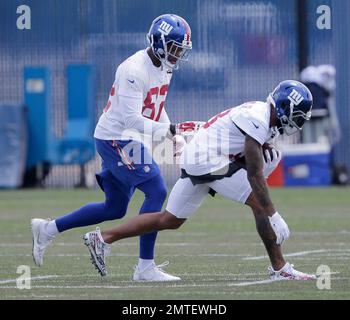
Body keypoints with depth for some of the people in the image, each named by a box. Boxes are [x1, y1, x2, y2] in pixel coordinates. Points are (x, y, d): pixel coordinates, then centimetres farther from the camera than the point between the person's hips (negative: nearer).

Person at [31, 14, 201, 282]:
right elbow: (131, 119, -28)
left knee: (115, 209, 14)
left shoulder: (164, 67, 8)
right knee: (156, 191, -16)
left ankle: (48, 229, 25)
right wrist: (170, 129, -33)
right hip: (115, 138, -10)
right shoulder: (135, 70, -22)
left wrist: (175, 137, 8)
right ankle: (145, 267, -11)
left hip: (127, 141, 10)